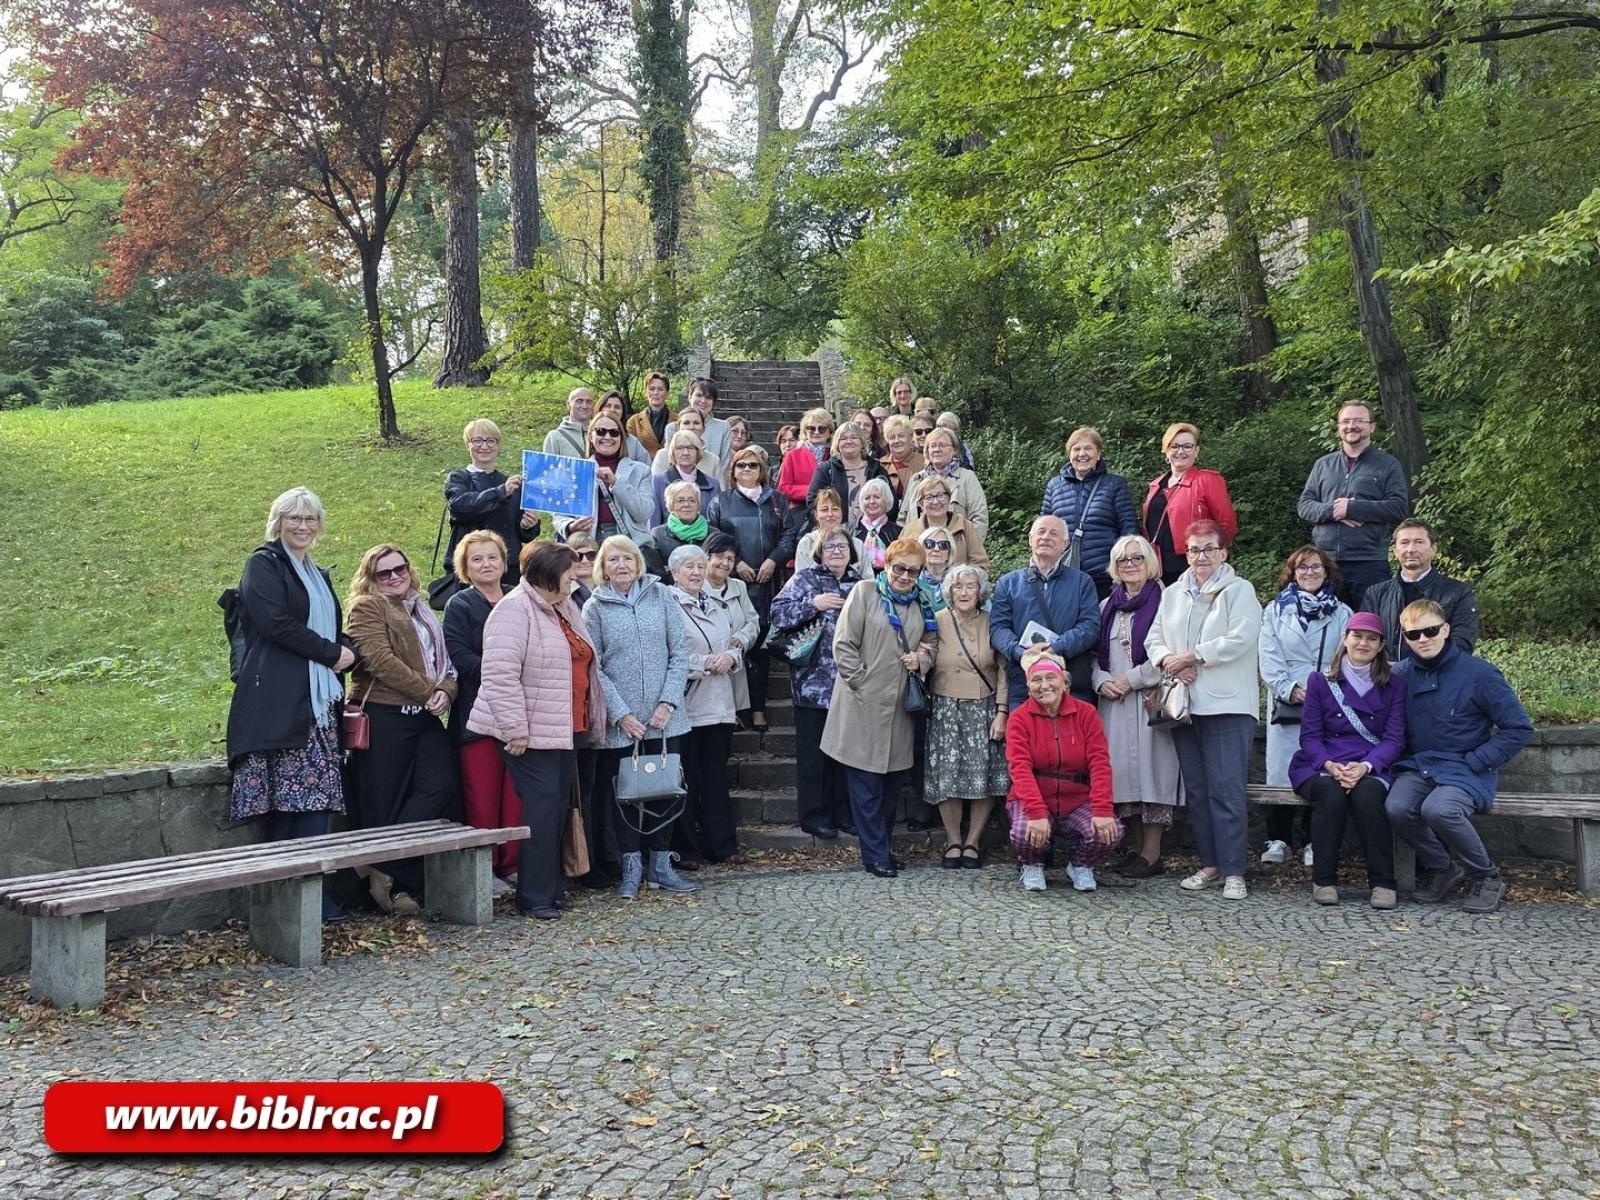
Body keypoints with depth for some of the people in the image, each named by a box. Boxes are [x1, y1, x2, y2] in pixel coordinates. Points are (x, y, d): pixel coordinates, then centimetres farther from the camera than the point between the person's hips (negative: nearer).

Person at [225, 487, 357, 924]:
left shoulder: (318, 575, 25)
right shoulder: (263, 564, 1)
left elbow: (335, 630, 27)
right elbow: (276, 622, -13)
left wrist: (348, 651, 3)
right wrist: (332, 652, -8)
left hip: (319, 700, 8)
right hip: (280, 701, -7)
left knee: (317, 801, 2)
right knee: (289, 802, -11)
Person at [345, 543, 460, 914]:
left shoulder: (421, 612, 24)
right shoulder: (367, 606, 1)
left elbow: (444, 662, 21)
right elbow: (381, 660, -12)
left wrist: (445, 692, -2)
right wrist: (428, 692, -11)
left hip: (423, 717, 6)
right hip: (383, 717, -6)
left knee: (442, 786, -10)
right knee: (383, 802, -3)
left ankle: (397, 878, -3)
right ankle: (386, 877, 8)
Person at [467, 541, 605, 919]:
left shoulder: (565, 610, 17)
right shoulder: (515, 610, -13)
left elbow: (582, 666, 27)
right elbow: (500, 673, -20)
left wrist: (590, 721, 25)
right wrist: (514, 727, -22)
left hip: (566, 730, 9)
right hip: (531, 732, -9)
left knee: (560, 806, 10)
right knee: (541, 805, -9)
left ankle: (552, 887, 20)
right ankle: (535, 896, -1)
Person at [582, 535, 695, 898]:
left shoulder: (660, 595, 4)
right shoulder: (594, 608, 0)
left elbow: (679, 652, 2)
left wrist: (668, 702, -7)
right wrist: (620, 713, -11)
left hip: (665, 718, 2)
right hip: (620, 722, -1)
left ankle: (661, 863, 19)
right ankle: (631, 865, 16)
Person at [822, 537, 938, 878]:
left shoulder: (920, 604, 12)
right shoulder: (865, 592, -5)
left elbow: (930, 644, 18)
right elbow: (843, 644, -8)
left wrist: (921, 660, -4)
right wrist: (861, 681, -11)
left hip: (899, 707, 5)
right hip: (863, 705, -5)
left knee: (890, 781, 12)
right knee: (865, 785, 0)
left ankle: (881, 846, 24)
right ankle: (875, 855, 6)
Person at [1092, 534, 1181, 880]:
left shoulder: (1163, 601, -2)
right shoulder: (1107, 607, 17)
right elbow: (1095, 654, 16)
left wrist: (1130, 679, -10)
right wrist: (1103, 681, -3)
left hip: (1149, 699, -5)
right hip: (1113, 703, 6)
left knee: (1150, 768, -7)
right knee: (1121, 769, 4)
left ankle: (1152, 854, -1)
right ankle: (1135, 849, 14)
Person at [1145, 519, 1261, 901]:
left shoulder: (1239, 590, 1)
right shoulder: (1172, 594, 18)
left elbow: (1240, 639, -12)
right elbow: (1154, 639, 14)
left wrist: (1191, 656, -11)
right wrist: (1169, 660, -7)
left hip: (1227, 705, -6)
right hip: (1184, 704, 6)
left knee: (1226, 791, -10)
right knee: (1196, 790, 8)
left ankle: (1234, 872, -6)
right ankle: (1209, 865, 17)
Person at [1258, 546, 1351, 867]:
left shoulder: (1342, 613, 12)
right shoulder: (1276, 610, 11)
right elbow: (1268, 656, 2)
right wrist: (1288, 689, -10)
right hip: (1284, 701, 0)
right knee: (1280, 769, -3)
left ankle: (1313, 842, 7)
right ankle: (1277, 840, 5)